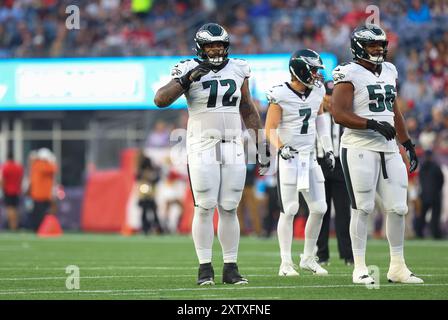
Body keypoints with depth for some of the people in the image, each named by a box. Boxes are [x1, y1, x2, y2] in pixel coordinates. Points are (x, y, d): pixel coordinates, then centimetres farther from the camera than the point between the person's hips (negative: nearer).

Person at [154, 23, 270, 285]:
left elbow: (248, 109, 17)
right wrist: (186, 80, -25)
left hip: (233, 147, 3)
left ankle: (231, 267, 8)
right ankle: (205, 268, 0)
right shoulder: (190, 71, -4)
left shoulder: (238, 70, 8)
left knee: (230, 209, 3)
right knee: (205, 208, -6)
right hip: (203, 147, -3)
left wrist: (262, 144, 15)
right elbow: (160, 100, -14)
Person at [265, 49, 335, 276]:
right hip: (289, 156, -6)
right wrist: (280, 147, -30)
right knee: (289, 210, -7)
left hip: (310, 157, 6)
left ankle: (308, 258, 17)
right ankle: (286, 263, -1)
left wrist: (328, 149, 19)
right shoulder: (280, 95, -13)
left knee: (319, 208, 3)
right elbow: (270, 129, -12)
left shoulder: (317, 91, 5)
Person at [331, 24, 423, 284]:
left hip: (388, 149, 7)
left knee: (398, 208, 5)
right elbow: (340, 115, -16)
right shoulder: (349, 75, -8)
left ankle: (398, 267, 14)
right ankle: (360, 268, 4)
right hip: (360, 149, -7)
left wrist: (409, 145, 21)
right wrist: (373, 124, -22)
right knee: (363, 208, -3)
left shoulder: (389, 72, 15)